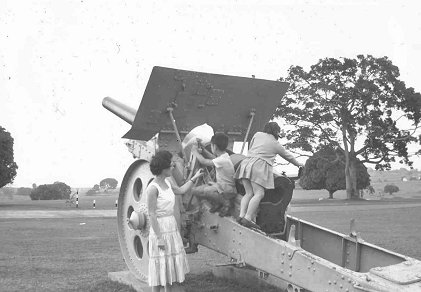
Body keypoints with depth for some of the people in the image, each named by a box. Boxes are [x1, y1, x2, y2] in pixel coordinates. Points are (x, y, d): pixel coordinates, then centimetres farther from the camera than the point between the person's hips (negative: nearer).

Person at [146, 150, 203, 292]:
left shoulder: (167, 182, 6)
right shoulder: (153, 188, -18)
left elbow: (181, 190, 27)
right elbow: (152, 215, -19)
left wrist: (195, 177, 26)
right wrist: (159, 238, -20)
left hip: (172, 229, 9)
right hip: (160, 231, -9)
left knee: (171, 266, 16)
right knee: (159, 268, 0)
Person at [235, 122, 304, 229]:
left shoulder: (258, 134, 20)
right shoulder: (276, 144, 16)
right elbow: (288, 156, 30)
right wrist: (298, 164, 46)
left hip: (246, 162, 5)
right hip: (259, 165, -5)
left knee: (249, 193, 6)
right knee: (259, 193, -11)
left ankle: (241, 215, -10)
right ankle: (247, 218, -24)